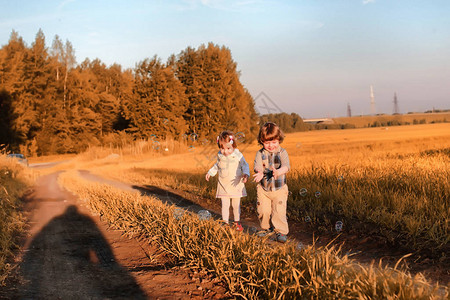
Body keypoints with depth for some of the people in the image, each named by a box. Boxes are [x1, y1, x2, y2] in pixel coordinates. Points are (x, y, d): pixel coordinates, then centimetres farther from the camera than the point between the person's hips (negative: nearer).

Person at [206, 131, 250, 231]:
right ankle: (225, 222, 12)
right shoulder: (220, 155, 0)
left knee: (236, 205, 10)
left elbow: (245, 166, -6)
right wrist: (210, 172, 18)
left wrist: (245, 174, -24)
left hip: (236, 185, -2)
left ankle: (237, 222, 24)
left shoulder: (238, 156, -12)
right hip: (223, 185, 2)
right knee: (225, 205, 3)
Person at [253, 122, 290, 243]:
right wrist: (259, 173, -41)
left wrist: (278, 172, -44)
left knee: (279, 211, -7)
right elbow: (258, 167, -16)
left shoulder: (282, 152, -6)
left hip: (279, 189, -2)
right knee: (263, 211, 5)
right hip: (263, 189, 2)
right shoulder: (260, 153, -2)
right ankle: (267, 228, 29)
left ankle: (281, 231, 10)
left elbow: (286, 166, -21)